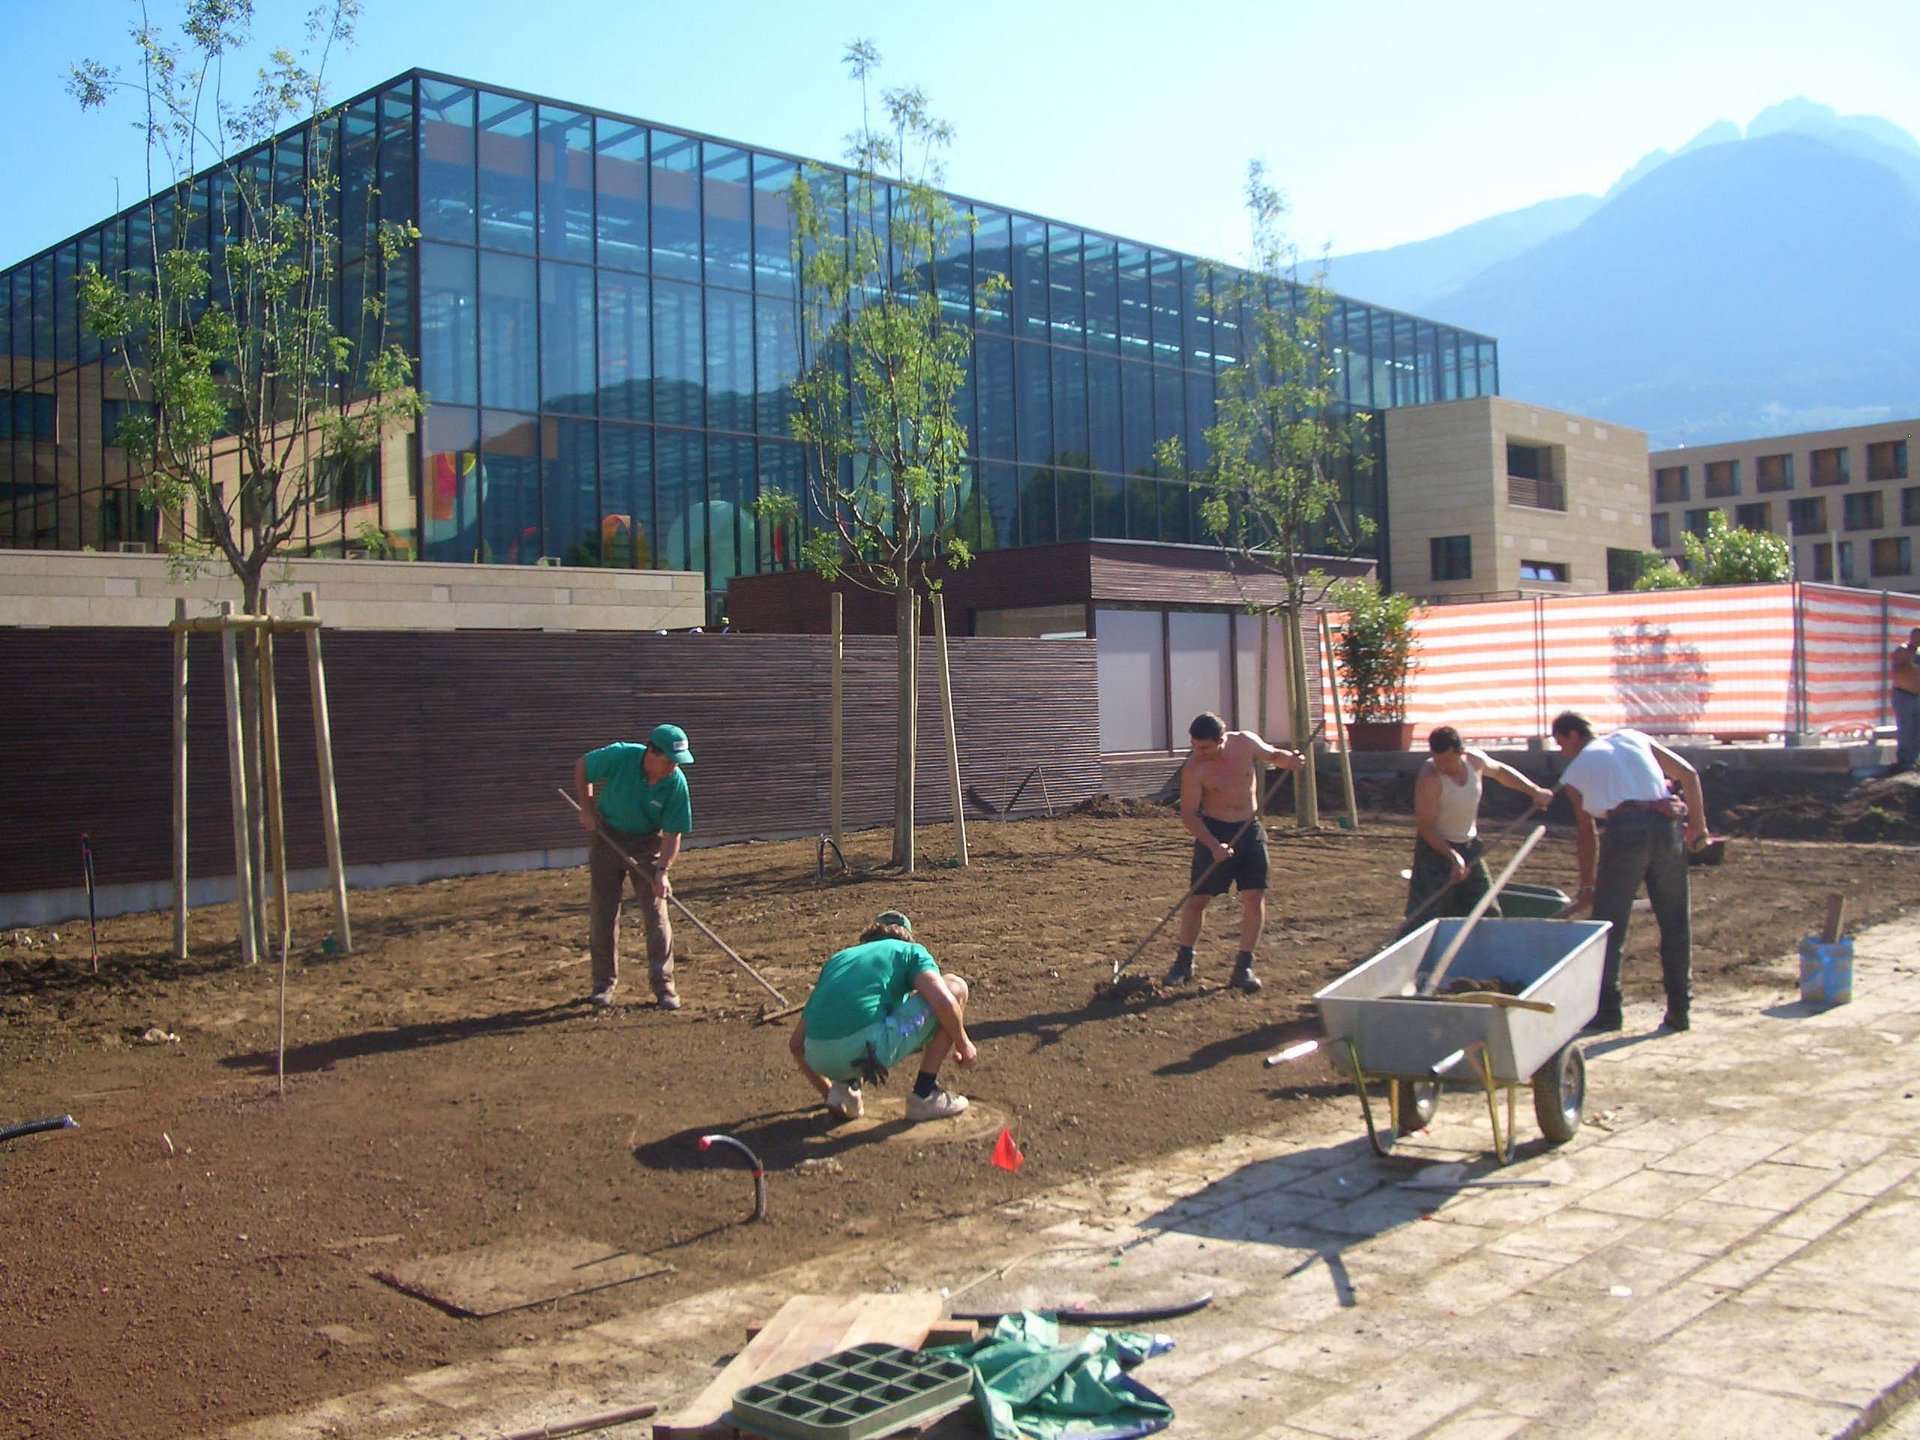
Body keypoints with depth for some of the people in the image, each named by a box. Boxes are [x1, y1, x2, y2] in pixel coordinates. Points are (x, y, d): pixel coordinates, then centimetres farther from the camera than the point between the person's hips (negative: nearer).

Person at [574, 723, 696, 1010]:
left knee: (656, 913, -5)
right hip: (607, 836, 0)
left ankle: (664, 986, 4)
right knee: (602, 913, 3)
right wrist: (586, 809, -6)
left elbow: (673, 833, -17)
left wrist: (662, 871, -28)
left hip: (647, 843, 0)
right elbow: (582, 767, -5)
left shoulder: (676, 784, -23)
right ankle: (604, 984, 14)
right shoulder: (620, 756, -25)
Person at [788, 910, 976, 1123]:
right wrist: (963, 1043, 14)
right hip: (871, 1048, -6)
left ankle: (844, 1088, 16)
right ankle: (924, 1095, 11)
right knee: (955, 987, 14)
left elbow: (796, 1044, 29)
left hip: (820, 1060, 6)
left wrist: (827, 1092, 41)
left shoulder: (837, 959, 30)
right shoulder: (911, 951, 17)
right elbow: (943, 1002, -4)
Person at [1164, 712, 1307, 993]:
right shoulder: (1194, 768, -18)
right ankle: (1184, 961, 20)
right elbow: (1188, 814, -15)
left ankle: (1244, 966, 7)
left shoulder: (1246, 742, -9)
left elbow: (1272, 755, 11)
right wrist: (1213, 845, -25)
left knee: (1255, 896, -3)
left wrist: (1290, 760, -12)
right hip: (1213, 832, -3)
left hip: (1250, 830, 3)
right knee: (1198, 898, 1)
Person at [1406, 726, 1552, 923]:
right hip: (1436, 847, -6)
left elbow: (1500, 771, 16)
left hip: (1470, 846, 6)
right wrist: (1452, 855, -28)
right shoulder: (1429, 778, -26)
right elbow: (1425, 827, -22)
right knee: (1428, 917, -11)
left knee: (1487, 913, 8)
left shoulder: (1476, 760, -9)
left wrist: (1534, 790, 10)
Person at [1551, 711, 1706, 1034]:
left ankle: (1607, 1010, 6)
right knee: (1675, 923, 13)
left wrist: (1587, 886, 26)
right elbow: (1688, 774, 16)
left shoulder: (1576, 770, 17)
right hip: (1668, 826, 3)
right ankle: (1680, 1009, 17)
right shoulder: (1632, 738, 24)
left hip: (1624, 829, -3)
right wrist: (1697, 825, 21)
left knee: (1608, 925, 6)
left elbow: (1586, 834, 19)